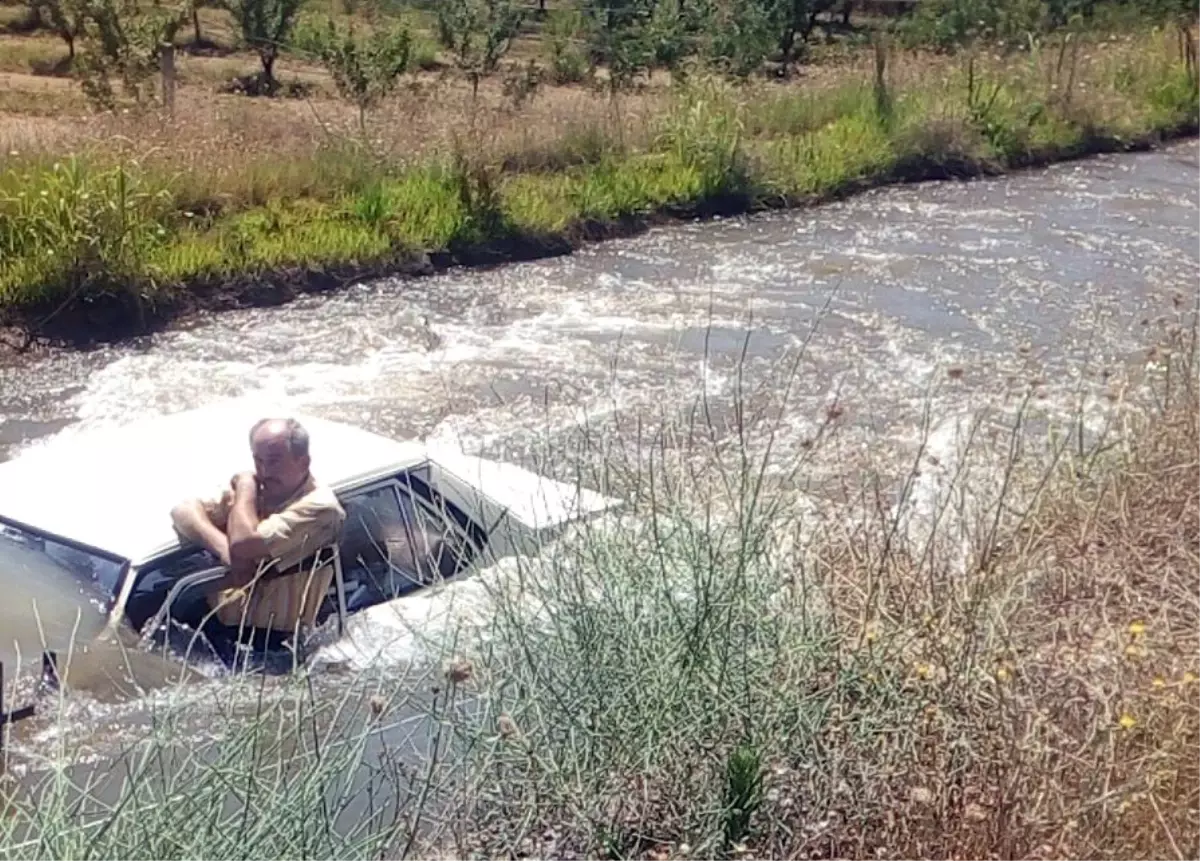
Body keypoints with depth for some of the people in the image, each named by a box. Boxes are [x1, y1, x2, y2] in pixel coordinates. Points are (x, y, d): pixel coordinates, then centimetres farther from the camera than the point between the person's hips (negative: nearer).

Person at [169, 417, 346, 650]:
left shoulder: (319, 506, -16)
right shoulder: (256, 490, 4)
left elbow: (243, 545, -24)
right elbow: (183, 511, -4)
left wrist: (245, 488, -9)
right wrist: (225, 551, -21)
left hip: (265, 635, -7)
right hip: (217, 611, 7)